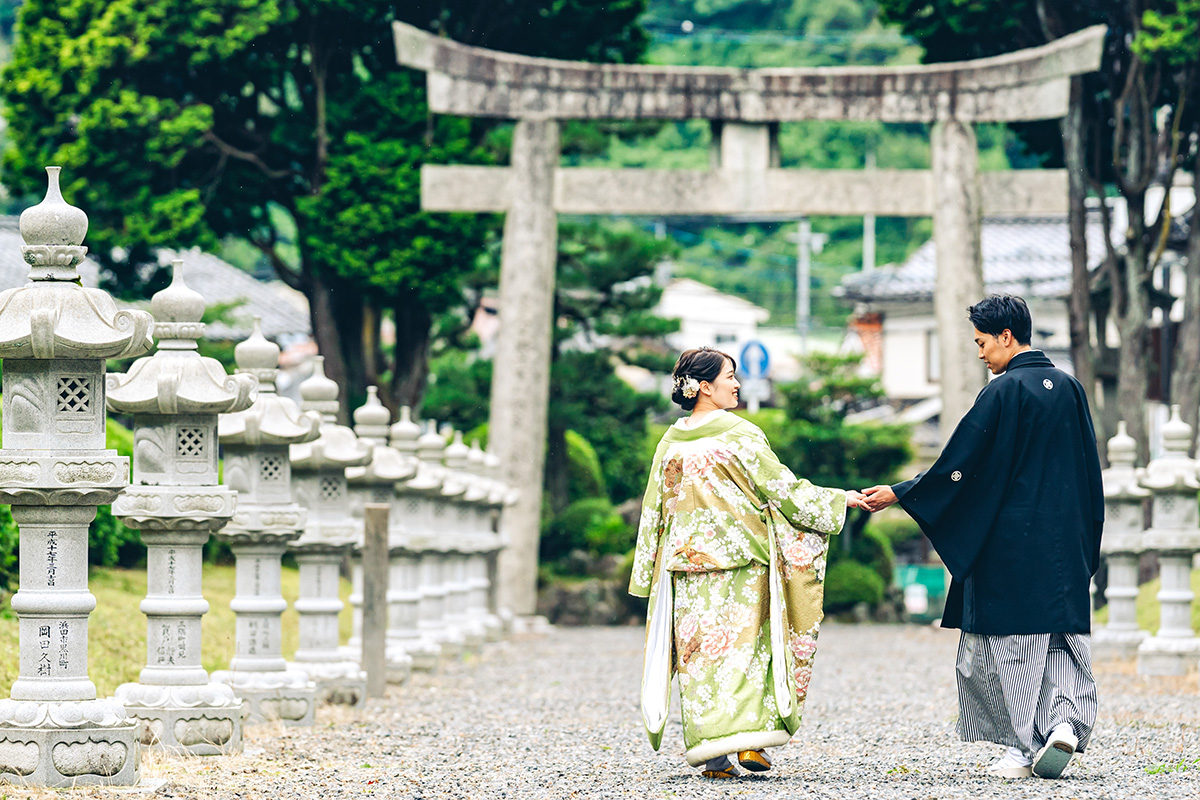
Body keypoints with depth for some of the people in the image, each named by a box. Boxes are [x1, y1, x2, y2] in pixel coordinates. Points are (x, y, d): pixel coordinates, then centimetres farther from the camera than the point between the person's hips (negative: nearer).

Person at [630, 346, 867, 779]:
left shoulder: (670, 443, 7)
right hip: (741, 562, -4)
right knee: (744, 645, 4)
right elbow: (782, 489, -5)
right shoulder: (739, 434, -8)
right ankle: (749, 735, -6)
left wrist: (649, 575, 18)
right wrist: (839, 500, 7)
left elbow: (653, 513, 11)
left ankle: (712, 753, -1)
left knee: (699, 650, 3)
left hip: (688, 564, 4)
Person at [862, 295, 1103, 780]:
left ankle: (1022, 748, 3)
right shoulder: (1069, 388, 8)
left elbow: (958, 464, -12)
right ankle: (1066, 720, -13)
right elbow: (1090, 471, 14)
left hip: (1010, 545, -6)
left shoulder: (1004, 392, -11)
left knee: (1010, 641, 2)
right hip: (1066, 549, 6)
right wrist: (1084, 546, 21)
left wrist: (899, 494, -3)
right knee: (1062, 635, 8)